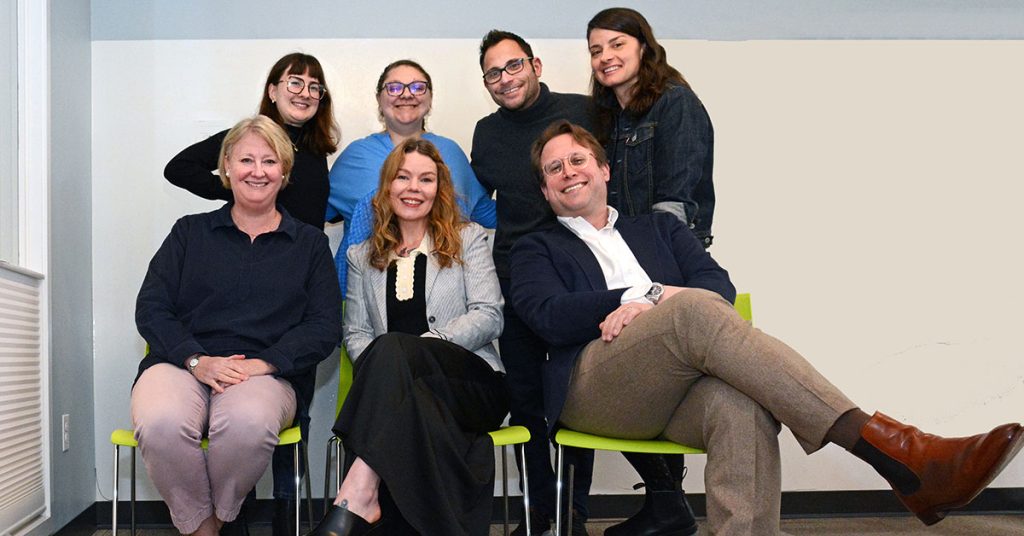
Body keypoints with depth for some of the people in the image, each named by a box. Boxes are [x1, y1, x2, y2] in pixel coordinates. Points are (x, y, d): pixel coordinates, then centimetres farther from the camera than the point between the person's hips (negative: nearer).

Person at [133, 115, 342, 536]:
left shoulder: (309, 244, 16)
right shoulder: (190, 232, 19)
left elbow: (324, 327, 6)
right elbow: (150, 309, 9)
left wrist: (263, 363, -12)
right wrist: (197, 360, -10)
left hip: (268, 373, -1)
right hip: (181, 364, 1)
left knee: (247, 423, -37)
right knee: (161, 423, -35)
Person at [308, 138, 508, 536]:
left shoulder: (468, 239, 14)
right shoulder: (362, 256, 22)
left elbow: (489, 317, 2)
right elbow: (355, 333, 13)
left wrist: (427, 343, -13)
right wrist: (379, 368, -11)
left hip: (472, 382, -1)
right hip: (395, 390, 2)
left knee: (393, 347, -35)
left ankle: (357, 495, -45)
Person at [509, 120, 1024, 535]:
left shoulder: (658, 227, 29)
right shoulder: (536, 250, 21)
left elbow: (719, 284, 11)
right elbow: (551, 319, -1)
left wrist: (648, 306, -9)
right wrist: (649, 297, -10)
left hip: (680, 382, 3)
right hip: (595, 385, -3)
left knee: (741, 408, -36)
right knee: (696, 309, -33)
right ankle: (884, 447, -42)